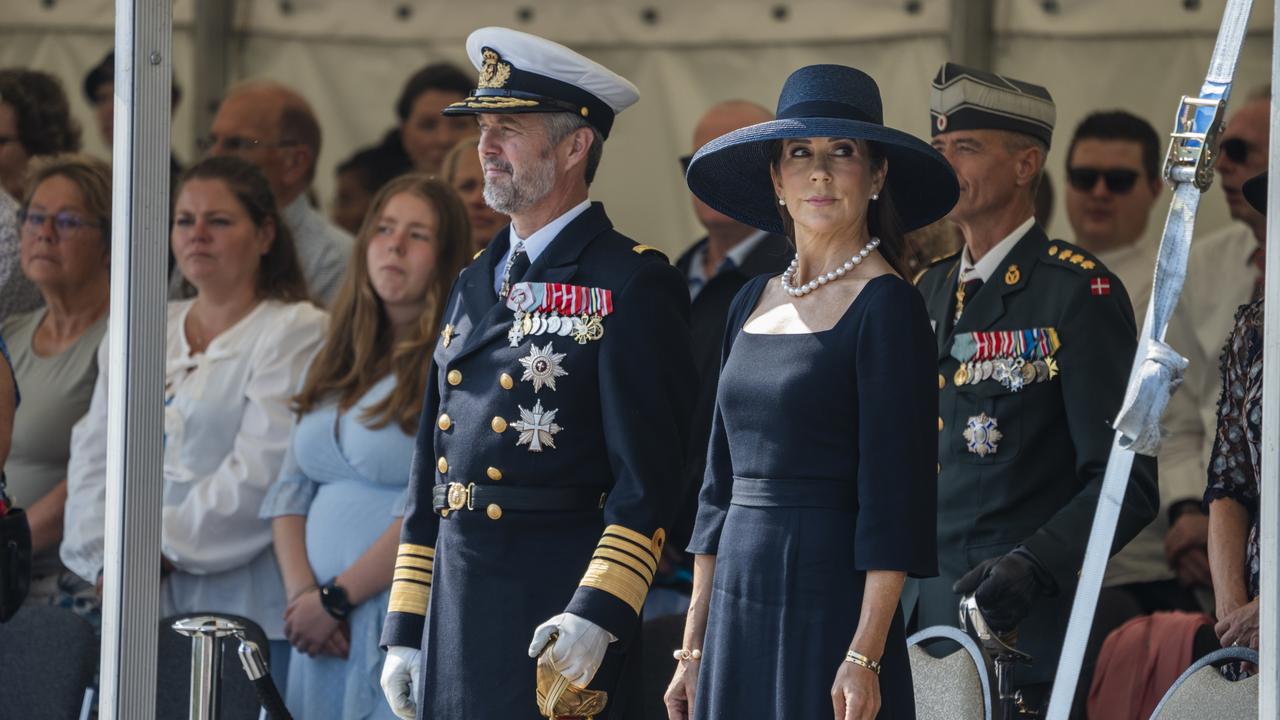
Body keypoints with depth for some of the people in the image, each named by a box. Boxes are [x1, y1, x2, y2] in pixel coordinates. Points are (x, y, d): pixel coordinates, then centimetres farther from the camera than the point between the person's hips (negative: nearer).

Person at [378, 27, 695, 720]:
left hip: (557, 609, -7)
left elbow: (646, 479, -11)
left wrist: (596, 616, -21)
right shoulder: (475, 284, 18)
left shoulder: (633, 285, -5)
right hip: (456, 613, 7)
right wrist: (405, 630, 14)